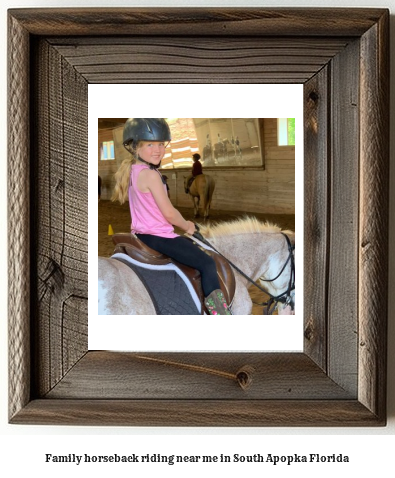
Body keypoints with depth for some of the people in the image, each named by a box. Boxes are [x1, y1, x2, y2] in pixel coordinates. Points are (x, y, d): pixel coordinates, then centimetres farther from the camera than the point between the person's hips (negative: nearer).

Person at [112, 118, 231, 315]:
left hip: (142, 233, 10)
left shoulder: (132, 171, 9)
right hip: (158, 237, -10)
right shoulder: (151, 175, -20)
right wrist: (187, 226, 0)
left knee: (194, 247, 29)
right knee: (207, 263, -8)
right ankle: (217, 309, -8)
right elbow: (169, 212, -20)